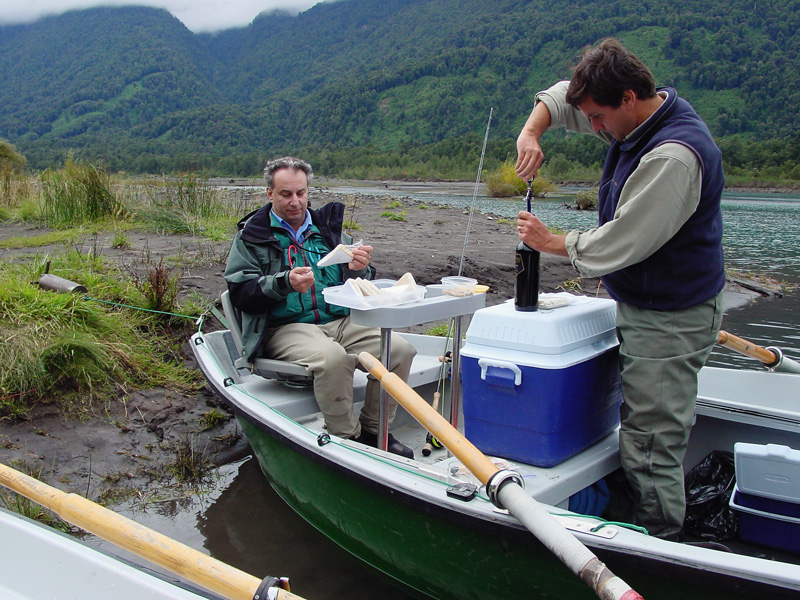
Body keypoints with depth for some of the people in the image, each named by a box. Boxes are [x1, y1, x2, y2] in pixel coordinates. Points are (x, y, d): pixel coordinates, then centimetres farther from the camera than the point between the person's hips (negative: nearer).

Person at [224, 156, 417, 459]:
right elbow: (240, 291, -2)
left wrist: (358, 269, -7)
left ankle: (373, 431, -1)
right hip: (285, 327, -4)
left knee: (400, 349, -20)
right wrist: (285, 283, -18)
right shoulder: (253, 235, 9)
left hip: (341, 321, 4)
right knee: (332, 356, -36)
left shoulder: (327, 228, 18)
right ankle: (346, 439, -15)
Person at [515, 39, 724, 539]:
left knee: (650, 446, -5)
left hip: (669, 321, -10)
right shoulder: (643, 116, 5)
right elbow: (562, 97, 16)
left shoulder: (674, 156, -26)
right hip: (644, 307, 10)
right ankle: (661, 536, 33)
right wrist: (533, 131, -4)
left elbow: (620, 244, -24)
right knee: (657, 432, 19)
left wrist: (550, 242, -10)